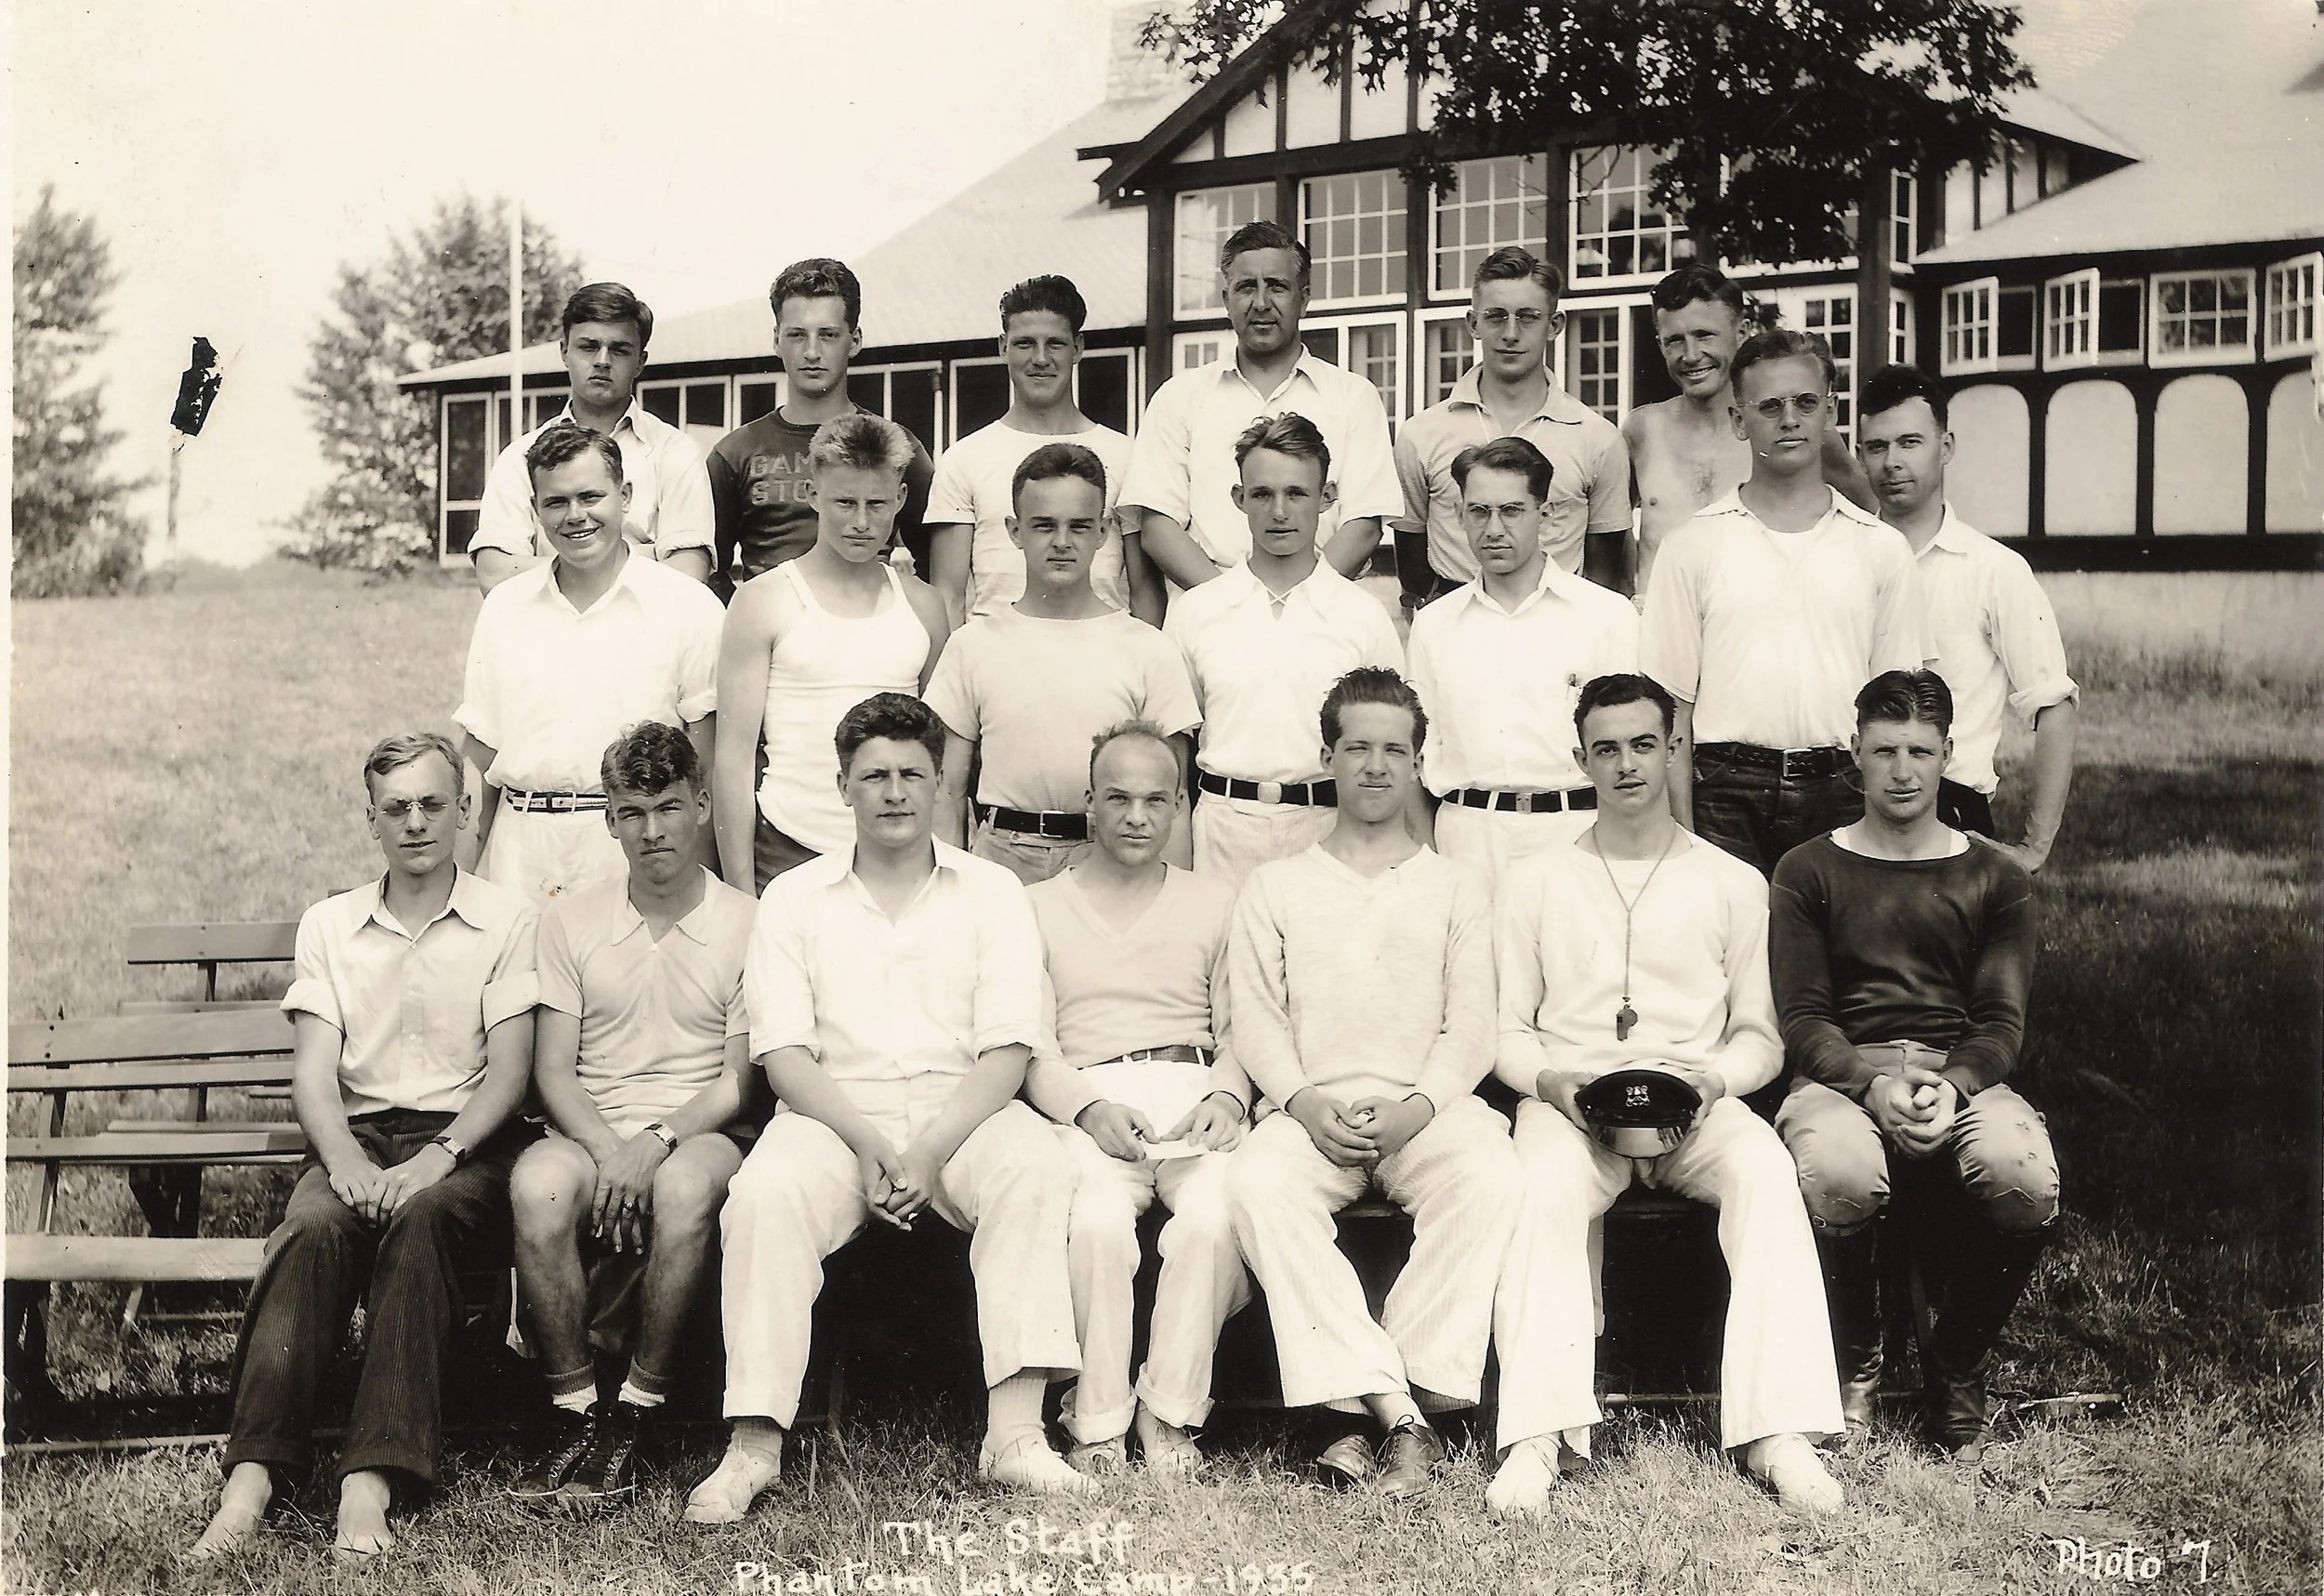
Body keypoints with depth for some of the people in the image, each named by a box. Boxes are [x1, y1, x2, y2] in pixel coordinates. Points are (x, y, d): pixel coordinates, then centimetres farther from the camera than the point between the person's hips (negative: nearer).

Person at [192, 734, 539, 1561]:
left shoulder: (507, 920, 8)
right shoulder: (328, 926, 16)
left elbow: (509, 1073, -1)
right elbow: (314, 1074, 5)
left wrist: (438, 1157, -18)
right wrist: (345, 1160, -16)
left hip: (465, 1141, -2)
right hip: (358, 1134, 2)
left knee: (421, 1215, -36)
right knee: (314, 1226, -32)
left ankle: (373, 1477, -43)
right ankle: (253, 1475, -41)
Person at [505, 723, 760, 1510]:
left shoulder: (747, 925, 6)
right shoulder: (569, 921, 13)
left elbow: (740, 1079, 1)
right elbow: (553, 1071, 6)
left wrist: (658, 1141, -16)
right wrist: (607, 1150, -14)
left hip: (700, 1134, -2)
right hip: (590, 1132, 2)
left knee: (687, 1185, -38)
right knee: (539, 1185, -34)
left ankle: (631, 1416, -24)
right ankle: (574, 1414, -21)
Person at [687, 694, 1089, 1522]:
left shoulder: (992, 893, 10)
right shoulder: (793, 898, 11)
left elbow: (1007, 1051, 0)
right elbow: (782, 1051, 0)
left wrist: (931, 1149, -17)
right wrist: (867, 1143, -17)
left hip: (962, 1108, 0)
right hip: (834, 1111, 0)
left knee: (1035, 1168, -31)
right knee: (765, 1194, -31)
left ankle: (1015, 1431, -32)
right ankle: (754, 1445, -27)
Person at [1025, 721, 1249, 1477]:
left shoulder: (1215, 905, 22)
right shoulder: (1041, 908, 17)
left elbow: (1238, 1032, 16)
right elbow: (1029, 1049, 8)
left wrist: (1226, 1095, -7)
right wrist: (1088, 1106, -11)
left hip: (1195, 1096, 1)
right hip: (1088, 1102, -1)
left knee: (1215, 1217, -32)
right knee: (1096, 1221, -34)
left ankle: (1170, 1412, -17)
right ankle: (1096, 1424, -20)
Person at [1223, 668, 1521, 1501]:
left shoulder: (1455, 887, 20)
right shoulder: (1275, 886, 20)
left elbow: (1471, 1027, 9)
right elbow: (1255, 1020, 9)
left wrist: (1416, 1107, -11)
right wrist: (1304, 1102, -10)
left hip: (1428, 1108, 0)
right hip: (1312, 1107, 0)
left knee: (1492, 1178, -34)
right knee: (1257, 1180, -34)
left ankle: (1366, 1408, -33)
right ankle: (1399, 1414, -37)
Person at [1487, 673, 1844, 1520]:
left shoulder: (1733, 883, 15)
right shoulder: (1535, 881, 15)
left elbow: (1760, 1037, 14)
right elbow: (1504, 1029, 13)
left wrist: (1713, 1078, -9)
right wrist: (1551, 1078, -9)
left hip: (1697, 1106, 1)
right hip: (1570, 1101, 0)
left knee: (1766, 1170, -34)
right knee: (1545, 1186, -36)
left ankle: (1777, 1429, -37)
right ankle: (1537, 1436, -40)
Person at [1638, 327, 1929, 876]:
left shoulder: (1882, 548, 10)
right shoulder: (1694, 546, 6)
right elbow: (1672, 704, 3)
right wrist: (1681, 833, -4)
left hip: (1839, 795, 1)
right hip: (1728, 796, -1)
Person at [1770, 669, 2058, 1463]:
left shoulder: (1996, 880, 16)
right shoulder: (1808, 873, 13)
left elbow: (2001, 1021, 6)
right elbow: (1803, 1019, 4)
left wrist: (1950, 1088, -17)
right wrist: (1874, 1085, -17)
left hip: (1963, 1075, 1)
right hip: (1842, 1072, -1)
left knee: (2027, 1179, -33)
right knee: (1838, 1173, -37)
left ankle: (1955, 1368, -3)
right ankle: (1854, 1365, -5)